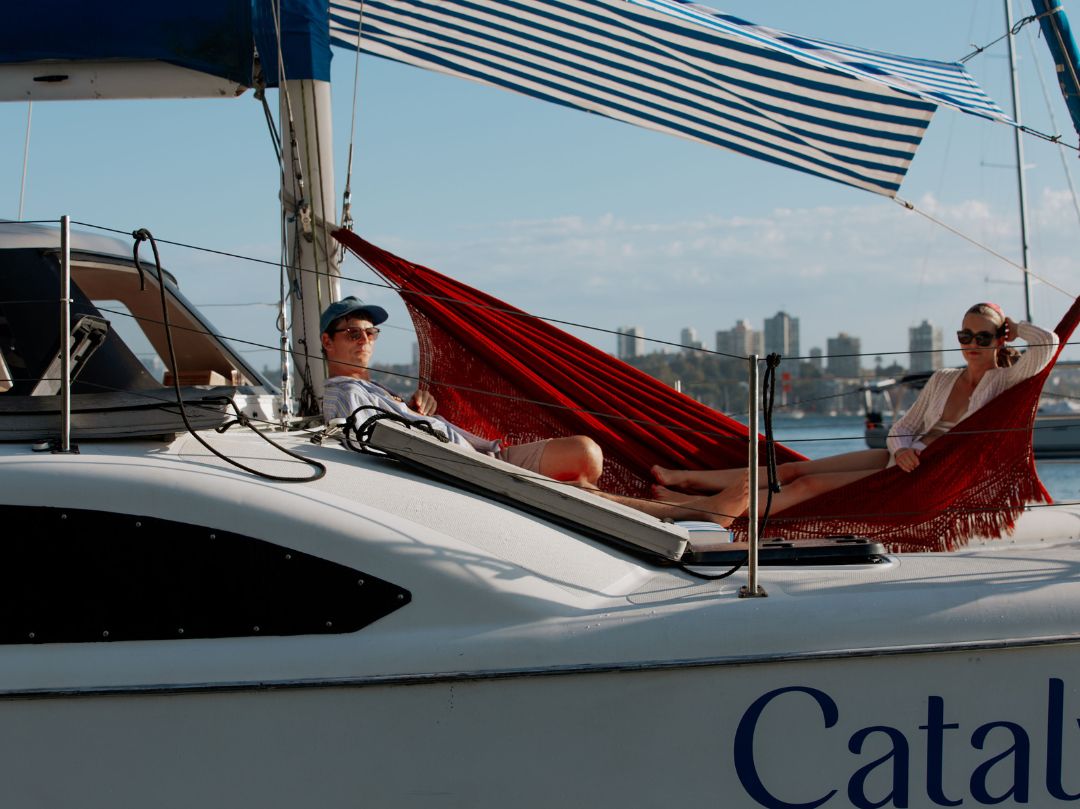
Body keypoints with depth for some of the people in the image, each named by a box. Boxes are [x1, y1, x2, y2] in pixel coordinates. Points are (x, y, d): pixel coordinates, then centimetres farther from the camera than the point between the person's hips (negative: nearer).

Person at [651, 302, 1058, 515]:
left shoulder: (1003, 381, -4)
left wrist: (1011, 326, 1)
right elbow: (902, 427, 13)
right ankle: (686, 479, -1)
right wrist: (902, 449, -11)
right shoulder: (942, 380, 14)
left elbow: (1048, 342, -18)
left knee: (809, 485, -18)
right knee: (792, 470, -4)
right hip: (899, 459, 7)